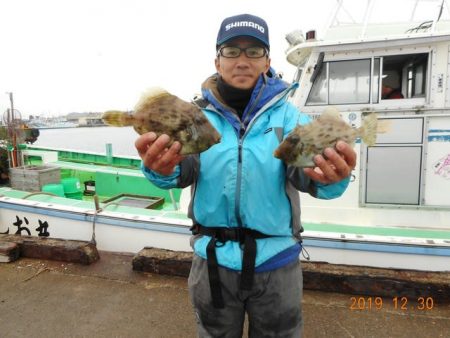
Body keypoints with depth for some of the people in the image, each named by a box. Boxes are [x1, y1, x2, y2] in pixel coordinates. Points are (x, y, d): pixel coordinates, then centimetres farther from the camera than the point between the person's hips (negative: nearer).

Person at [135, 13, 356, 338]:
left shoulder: (287, 113, -5)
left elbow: (303, 170, -18)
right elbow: (184, 170, -15)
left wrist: (330, 178, -41)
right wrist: (162, 170, -39)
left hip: (276, 259, 0)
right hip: (212, 258, 1)